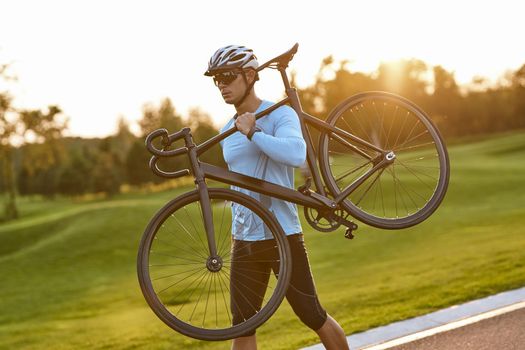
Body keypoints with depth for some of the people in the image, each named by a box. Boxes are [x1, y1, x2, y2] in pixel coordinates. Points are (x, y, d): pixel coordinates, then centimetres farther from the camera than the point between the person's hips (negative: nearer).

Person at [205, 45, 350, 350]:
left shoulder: (280, 114, -9)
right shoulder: (228, 131, 13)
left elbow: (297, 154, -30)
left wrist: (253, 132, -23)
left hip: (282, 235, -6)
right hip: (244, 239, 6)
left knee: (313, 316, 2)